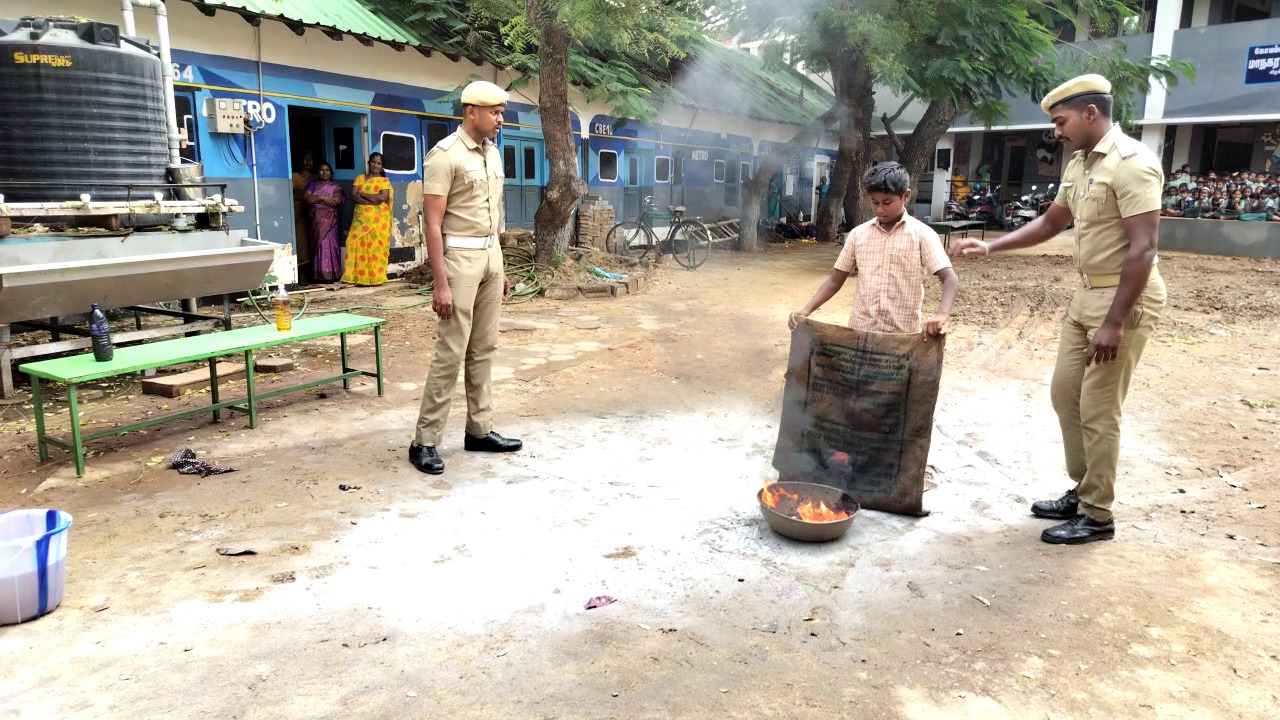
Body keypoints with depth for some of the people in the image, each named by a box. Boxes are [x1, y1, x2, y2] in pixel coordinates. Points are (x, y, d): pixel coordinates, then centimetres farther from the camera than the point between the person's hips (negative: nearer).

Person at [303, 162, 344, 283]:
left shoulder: (335, 186, 9)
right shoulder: (312, 185, 15)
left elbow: (337, 201, -8)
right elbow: (306, 197, -1)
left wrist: (315, 199, -4)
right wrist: (322, 198, -11)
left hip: (329, 220, -2)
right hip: (316, 219, 2)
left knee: (328, 243, -10)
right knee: (318, 244, -2)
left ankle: (330, 273, -10)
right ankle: (319, 274, -3)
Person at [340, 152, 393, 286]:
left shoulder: (384, 180, 8)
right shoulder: (359, 178, 16)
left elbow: (383, 197, -9)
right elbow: (353, 196, 3)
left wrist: (363, 194, -3)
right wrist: (371, 200, -12)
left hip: (377, 218, -3)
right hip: (361, 217, 3)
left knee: (376, 246, -7)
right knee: (359, 245, -6)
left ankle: (376, 277, -6)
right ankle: (360, 277, -6)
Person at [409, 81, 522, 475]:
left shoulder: (493, 153, 12)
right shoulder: (445, 154, -12)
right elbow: (433, 224, -16)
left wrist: (500, 266, 17)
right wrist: (441, 284, -21)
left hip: (491, 255, 8)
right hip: (460, 257, -8)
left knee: (484, 349, 10)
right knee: (451, 352, -7)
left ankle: (479, 430, 20)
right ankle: (425, 442, 2)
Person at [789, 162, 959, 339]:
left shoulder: (922, 234, -4)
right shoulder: (858, 234, 6)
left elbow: (950, 279, -10)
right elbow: (835, 280, 9)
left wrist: (941, 315, -30)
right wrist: (806, 310, -5)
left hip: (903, 334, -3)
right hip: (860, 331, 3)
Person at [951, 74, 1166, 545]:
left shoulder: (1131, 163, -18)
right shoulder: (1079, 165, 10)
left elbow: (1143, 249, -23)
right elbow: (1050, 223, 24)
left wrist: (1115, 323, -26)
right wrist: (990, 247, 15)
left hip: (1126, 299, -9)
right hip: (1087, 294, 9)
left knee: (1098, 410, -4)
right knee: (1065, 392, 14)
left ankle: (1097, 516, 10)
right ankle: (1082, 492, 28)